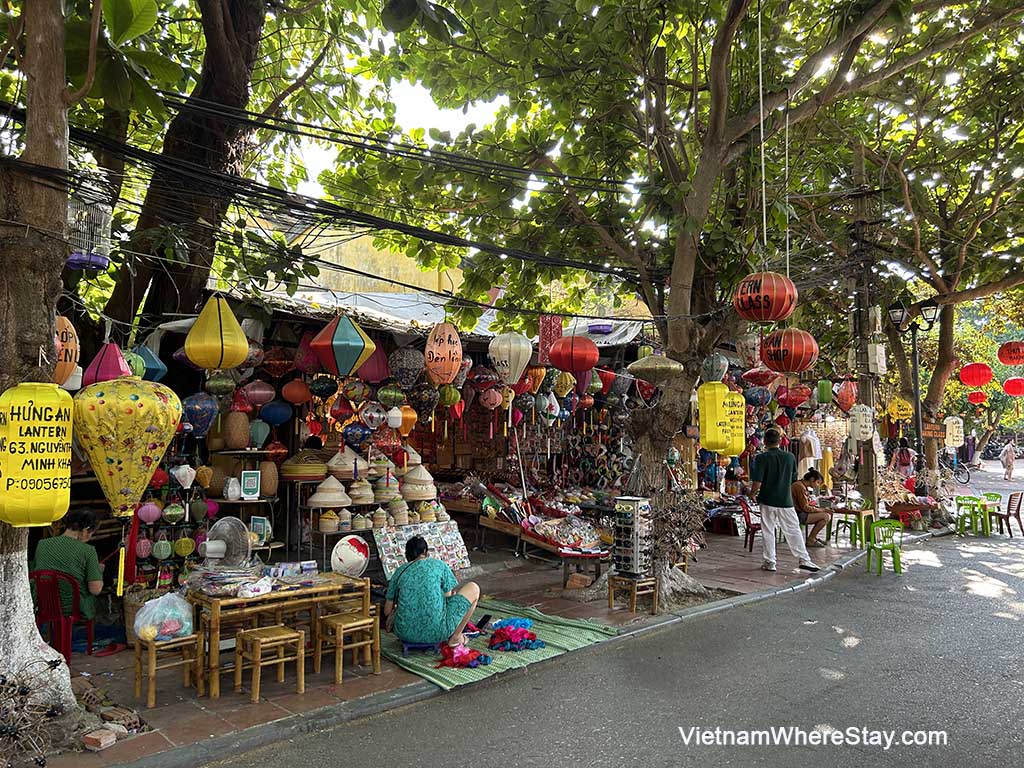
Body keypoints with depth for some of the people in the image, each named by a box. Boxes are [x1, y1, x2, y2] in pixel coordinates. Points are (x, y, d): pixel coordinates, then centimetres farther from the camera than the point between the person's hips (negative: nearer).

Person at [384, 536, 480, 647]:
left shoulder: (400, 571, 12)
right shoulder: (439, 565, 4)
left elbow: (387, 611, 14)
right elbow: (448, 597, 11)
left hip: (405, 634, 4)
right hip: (436, 633, -4)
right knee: (473, 588, 14)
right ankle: (455, 637, 17)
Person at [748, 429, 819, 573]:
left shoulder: (761, 458, -11)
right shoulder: (790, 457, 0)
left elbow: (757, 482, -16)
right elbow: (794, 480, 9)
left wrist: (752, 494, 1)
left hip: (767, 500, -2)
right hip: (786, 500, 2)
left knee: (768, 531, 8)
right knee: (794, 530, 8)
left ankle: (769, 562, 12)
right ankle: (804, 559, 4)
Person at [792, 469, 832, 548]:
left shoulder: (803, 486, 13)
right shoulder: (800, 487, -19)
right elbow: (805, 508, -19)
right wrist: (821, 510, -11)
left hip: (802, 513, 10)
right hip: (798, 515, -10)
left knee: (829, 514, 8)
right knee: (826, 516, -17)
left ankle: (813, 537, 13)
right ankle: (810, 540, -6)